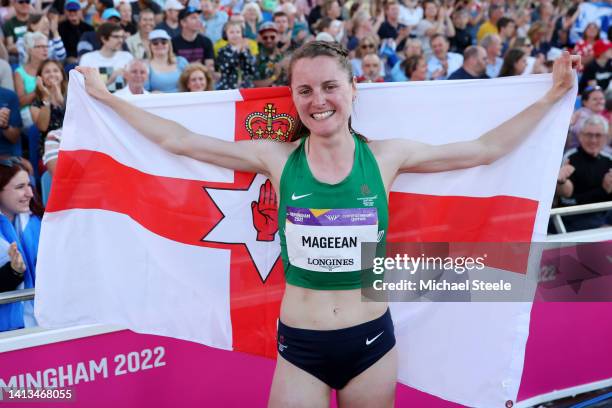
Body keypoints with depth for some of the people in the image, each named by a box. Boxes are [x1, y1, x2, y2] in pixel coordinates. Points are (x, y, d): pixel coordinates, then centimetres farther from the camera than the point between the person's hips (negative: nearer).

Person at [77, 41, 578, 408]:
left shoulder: (385, 156, -3)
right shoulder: (278, 159, -5)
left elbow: (487, 148, 4)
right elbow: (178, 139, 1)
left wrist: (552, 96, 8)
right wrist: (108, 96, 5)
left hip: (372, 340, 1)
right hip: (299, 346, -1)